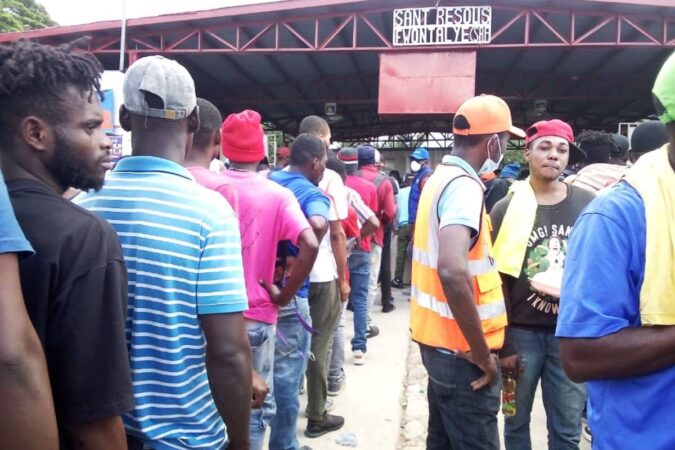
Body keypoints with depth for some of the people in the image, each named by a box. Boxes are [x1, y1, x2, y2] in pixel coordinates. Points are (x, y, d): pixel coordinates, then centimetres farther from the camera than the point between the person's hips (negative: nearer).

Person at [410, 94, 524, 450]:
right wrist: (482, 352, -26)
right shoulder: (465, 187, -20)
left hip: (438, 340, 9)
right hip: (461, 351, -9)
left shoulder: (440, 178, 9)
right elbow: (453, 271, -36)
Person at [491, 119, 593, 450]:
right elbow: (498, 281, -3)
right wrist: (503, 344, -4)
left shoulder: (588, 205, 1)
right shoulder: (507, 209, -4)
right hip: (522, 332, -1)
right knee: (516, 421, 15)